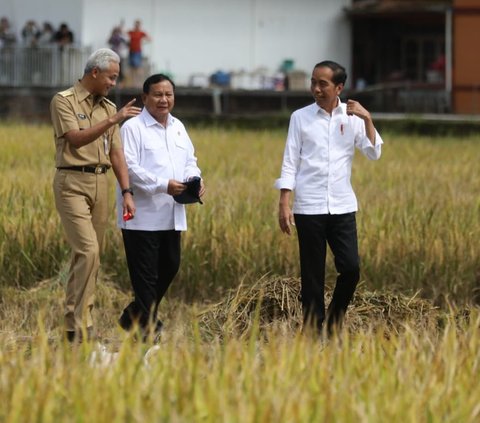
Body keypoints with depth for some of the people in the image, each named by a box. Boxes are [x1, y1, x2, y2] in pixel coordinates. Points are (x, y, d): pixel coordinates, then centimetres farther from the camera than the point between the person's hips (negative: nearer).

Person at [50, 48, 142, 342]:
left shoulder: (109, 107, 14)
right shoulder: (64, 101, -5)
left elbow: (116, 153, 11)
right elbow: (75, 138, -18)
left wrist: (127, 191, 1)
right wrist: (113, 121, -24)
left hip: (100, 183, 7)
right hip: (72, 182, -6)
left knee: (91, 255, 8)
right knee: (87, 251, -17)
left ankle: (82, 321, 15)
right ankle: (78, 326, -15)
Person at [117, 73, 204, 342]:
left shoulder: (178, 128, 16)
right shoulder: (133, 128, -8)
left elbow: (190, 161, 19)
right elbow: (129, 167, -16)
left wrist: (195, 180, -5)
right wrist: (163, 186, -25)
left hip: (172, 216, 8)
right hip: (142, 216, -8)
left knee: (169, 267, 13)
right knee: (146, 275, -4)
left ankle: (134, 318, 28)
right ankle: (147, 327, 2)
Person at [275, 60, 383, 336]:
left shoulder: (352, 117, 4)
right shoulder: (300, 117, 2)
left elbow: (374, 154, -2)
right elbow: (290, 163, 1)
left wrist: (367, 119, -13)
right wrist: (284, 204, -5)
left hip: (343, 207, 1)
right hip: (309, 208, -1)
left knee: (351, 268, -6)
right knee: (312, 275, 2)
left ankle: (335, 320, 16)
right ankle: (314, 329, 11)